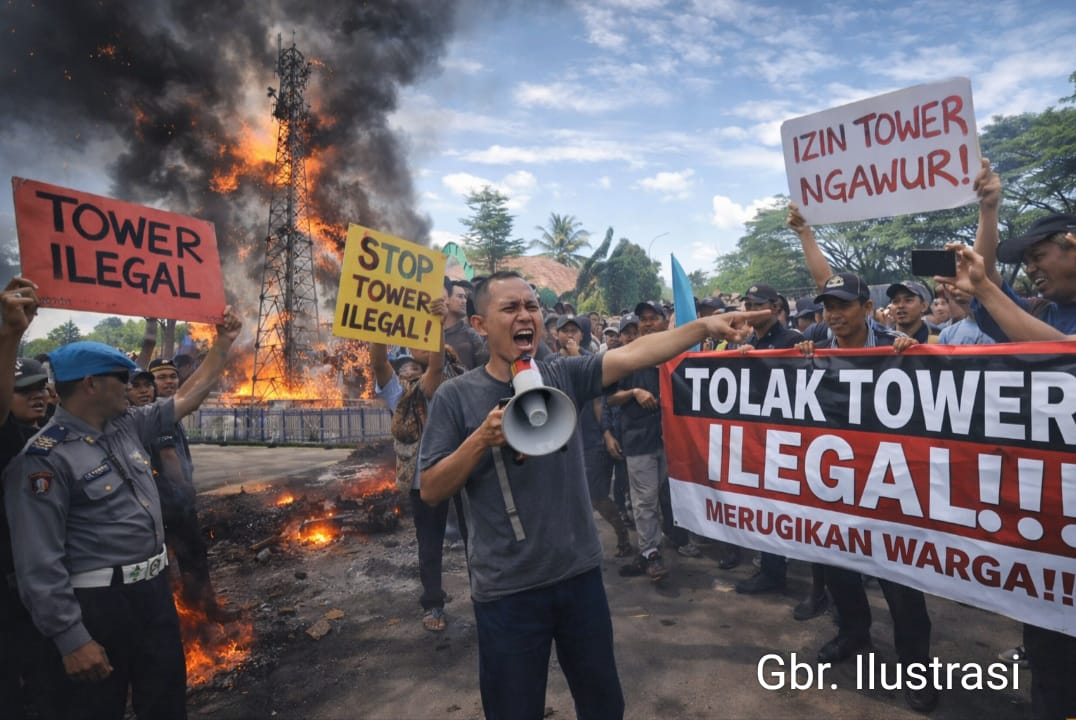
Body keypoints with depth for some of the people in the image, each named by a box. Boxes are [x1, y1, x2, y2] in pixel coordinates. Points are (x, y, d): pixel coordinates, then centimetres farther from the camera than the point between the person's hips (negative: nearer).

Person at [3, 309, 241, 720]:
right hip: (97, 604, -7)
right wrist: (71, 639, -20)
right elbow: (39, 562, -20)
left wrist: (222, 344, 16)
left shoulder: (129, 425, 3)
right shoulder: (45, 458, -19)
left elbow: (188, 397, 17)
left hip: (154, 589, 7)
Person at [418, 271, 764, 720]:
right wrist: (483, 438, -21)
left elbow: (634, 354, -13)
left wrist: (703, 326, -25)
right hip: (507, 590, -3)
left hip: (579, 574, 3)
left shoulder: (564, 375, -1)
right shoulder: (456, 396, -8)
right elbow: (431, 490, -9)